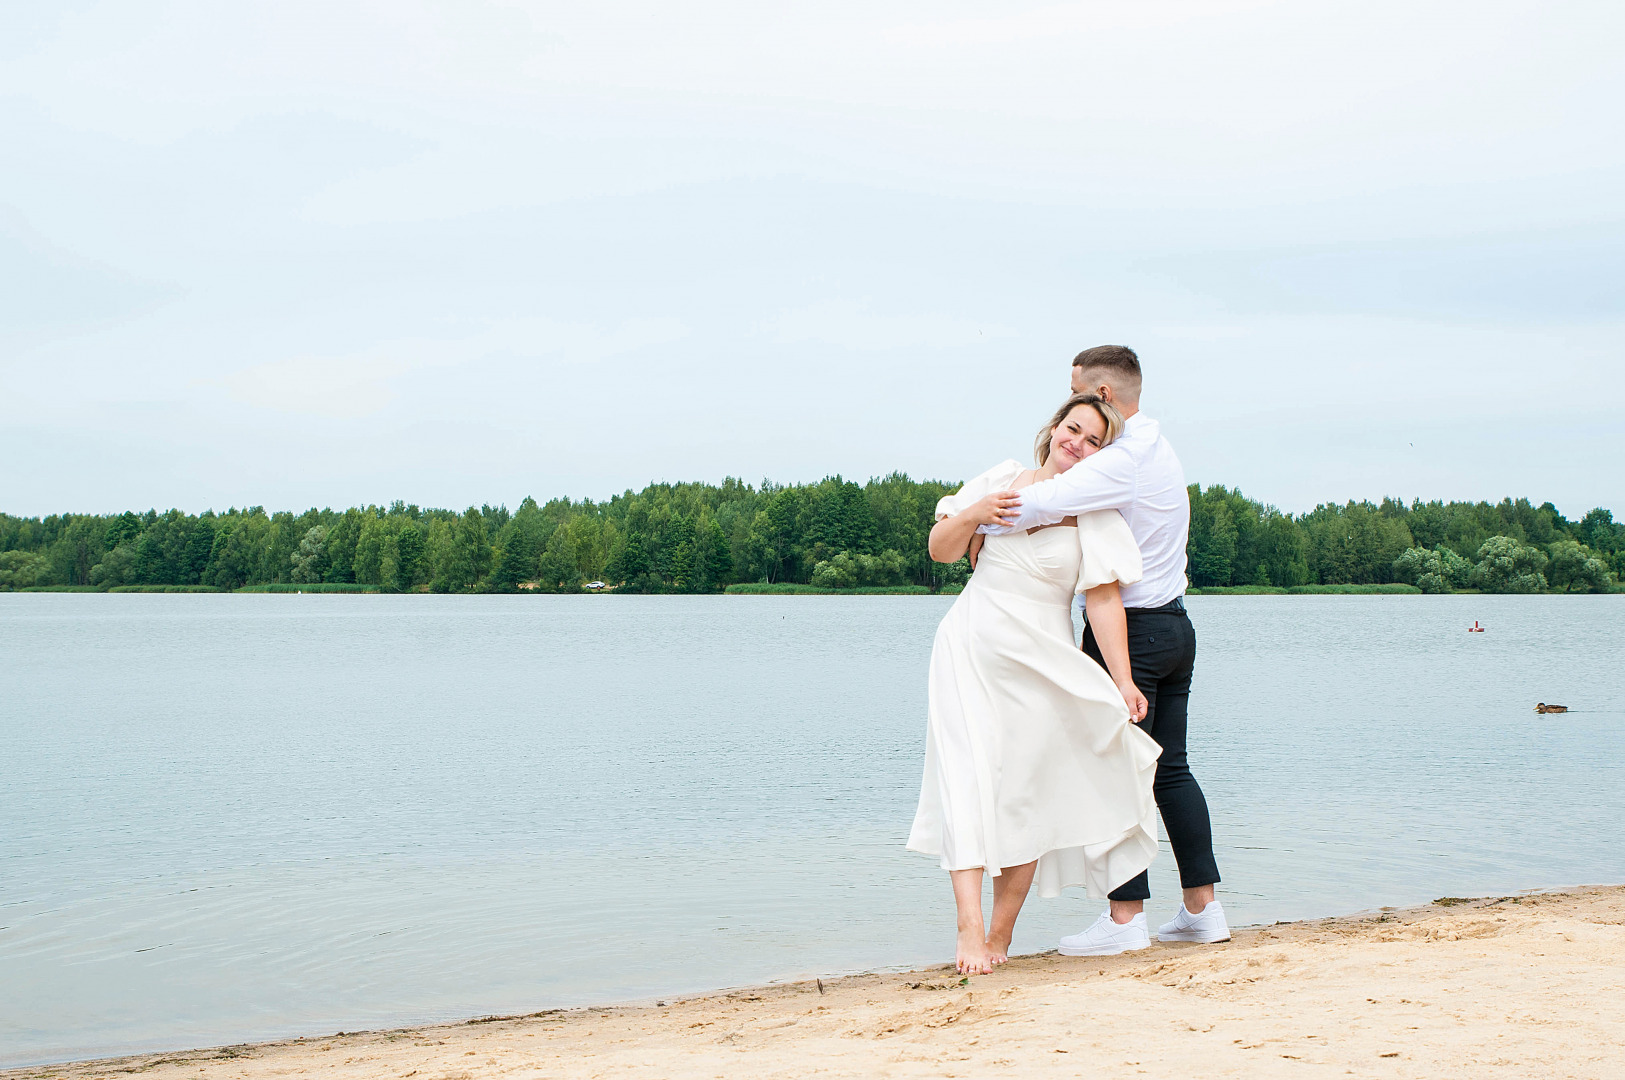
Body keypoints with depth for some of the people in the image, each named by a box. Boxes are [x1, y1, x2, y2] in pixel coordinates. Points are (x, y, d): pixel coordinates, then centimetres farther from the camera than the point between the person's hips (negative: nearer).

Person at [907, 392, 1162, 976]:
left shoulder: (1096, 513, 0)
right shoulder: (1005, 479, 7)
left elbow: (1104, 599, -8)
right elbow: (940, 550, 11)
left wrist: (1123, 681, -16)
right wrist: (971, 515, -9)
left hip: (1042, 662, -1)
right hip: (971, 648, 1)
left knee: (1025, 795, -2)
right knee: (969, 778, -13)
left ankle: (1000, 934, 9)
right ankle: (970, 929, -19)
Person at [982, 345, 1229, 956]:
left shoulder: (1120, 463, -18)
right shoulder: (1159, 452, 15)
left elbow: (1040, 504, -28)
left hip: (1127, 631, -9)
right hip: (1174, 625, 9)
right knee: (1171, 768, 12)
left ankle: (1126, 917, -1)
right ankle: (1202, 909, 15)